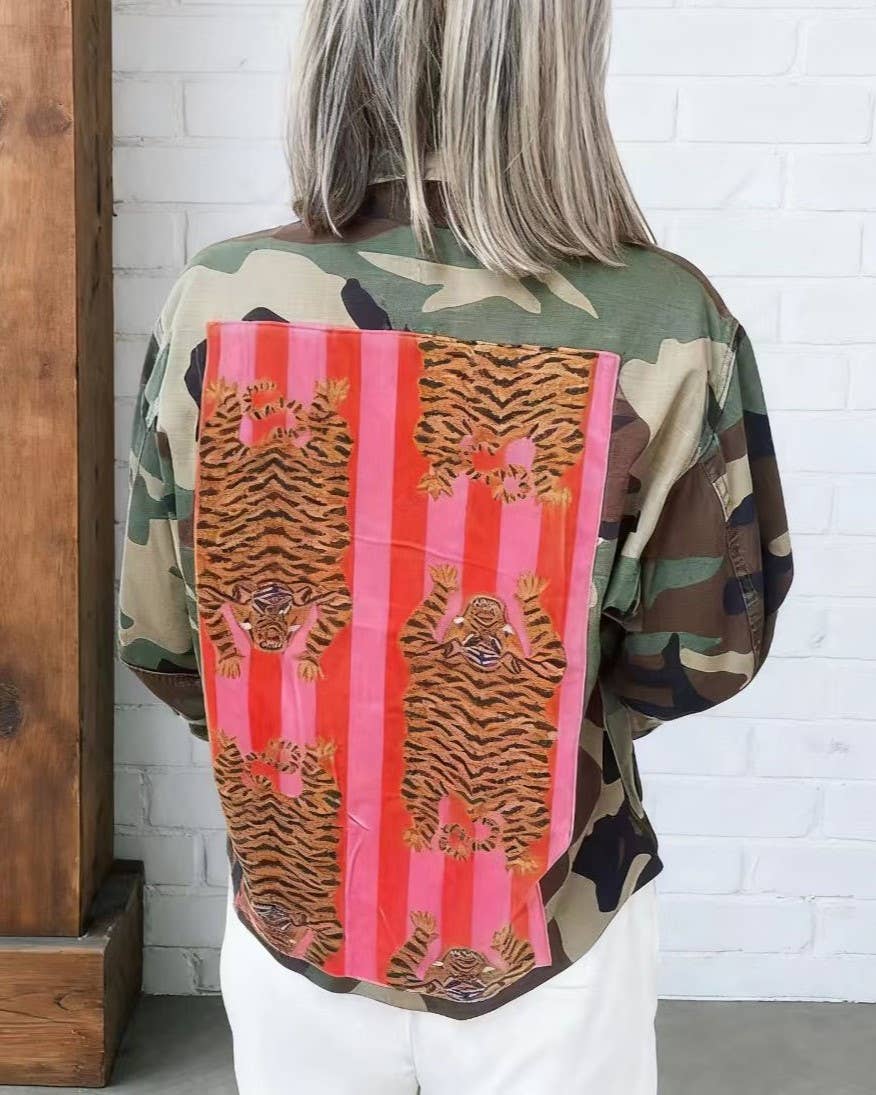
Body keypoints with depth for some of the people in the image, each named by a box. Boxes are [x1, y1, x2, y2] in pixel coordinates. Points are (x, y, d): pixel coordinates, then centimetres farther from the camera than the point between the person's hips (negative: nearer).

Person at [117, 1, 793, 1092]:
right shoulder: (663, 329, -21)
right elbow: (704, 650, -10)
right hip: (549, 941, -1)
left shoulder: (217, 303, -16)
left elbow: (156, 631, -6)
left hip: (292, 918, 2)